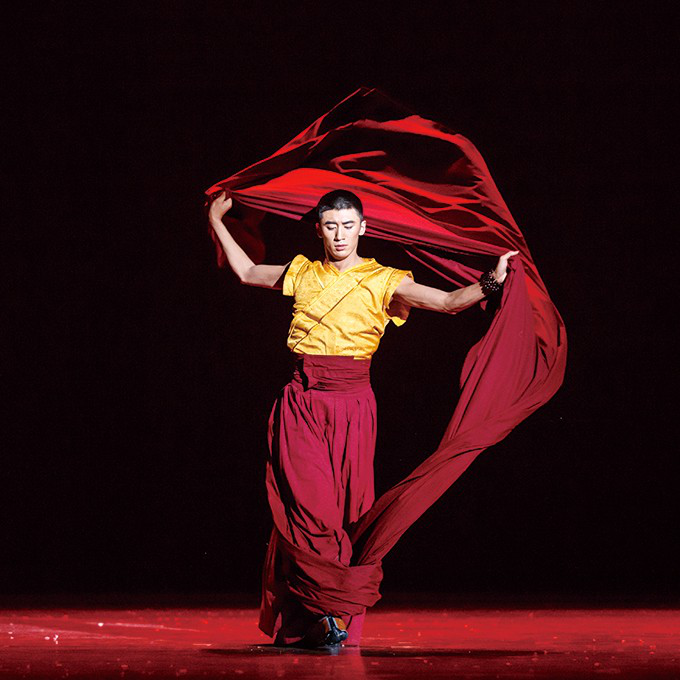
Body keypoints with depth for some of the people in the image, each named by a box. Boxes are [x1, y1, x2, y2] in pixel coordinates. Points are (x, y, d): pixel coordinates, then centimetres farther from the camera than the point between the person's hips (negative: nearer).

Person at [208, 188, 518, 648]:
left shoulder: (383, 282, 4)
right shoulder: (303, 273, 12)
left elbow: (447, 302, -5)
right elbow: (248, 273, 28)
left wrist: (491, 282, -20)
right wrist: (218, 223, 32)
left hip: (352, 406, -1)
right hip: (302, 403, 1)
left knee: (347, 512, -1)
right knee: (308, 507, -12)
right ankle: (325, 611, -11)